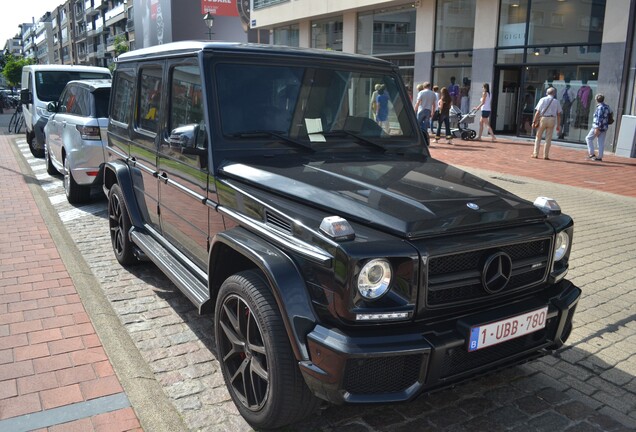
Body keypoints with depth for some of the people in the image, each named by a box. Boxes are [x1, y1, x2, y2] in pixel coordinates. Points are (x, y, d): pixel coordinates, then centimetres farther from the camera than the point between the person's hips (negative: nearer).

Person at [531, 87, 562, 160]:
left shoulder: (542, 99, 4)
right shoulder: (556, 102, 8)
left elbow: (537, 112, -4)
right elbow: (559, 114, 5)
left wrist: (534, 122, -3)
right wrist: (558, 125, 7)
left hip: (542, 119, -1)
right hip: (552, 119, 1)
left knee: (538, 137, 8)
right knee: (548, 139, 4)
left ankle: (535, 154, 5)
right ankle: (546, 155, 5)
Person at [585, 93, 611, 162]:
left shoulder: (600, 107, -14)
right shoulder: (607, 107, 12)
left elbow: (599, 118, -21)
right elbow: (608, 117, 16)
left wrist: (597, 128, -22)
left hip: (598, 127, -8)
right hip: (604, 127, 8)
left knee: (588, 138, 5)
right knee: (601, 142, 7)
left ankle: (591, 154, 1)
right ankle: (600, 157, 8)